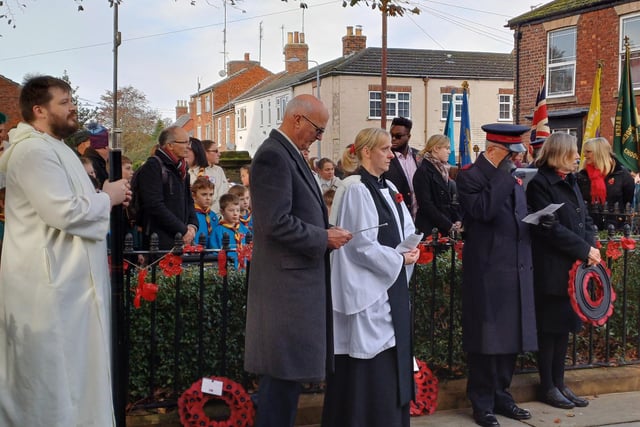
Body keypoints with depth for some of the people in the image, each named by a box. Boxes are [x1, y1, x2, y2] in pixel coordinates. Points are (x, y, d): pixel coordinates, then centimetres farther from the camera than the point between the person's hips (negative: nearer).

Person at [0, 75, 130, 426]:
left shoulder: (51, 147, 18)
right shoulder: (34, 150, -18)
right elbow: (64, 212, -26)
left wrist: (103, 197, 7)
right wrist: (107, 197, -10)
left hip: (64, 277, 11)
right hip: (49, 282, -11)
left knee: (70, 368, 17)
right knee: (53, 373, 0)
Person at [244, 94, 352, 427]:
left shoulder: (289, 154, 15)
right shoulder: (273, 156, -16)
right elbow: (277, 222, -23)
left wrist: (325, 232, 8)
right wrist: (324, 238, -14)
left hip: (297, 278, 10)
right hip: (287, 279, -10)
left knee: (283, 372, 18)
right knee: (287, 370, -4)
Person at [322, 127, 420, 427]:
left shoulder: (388, 188, 12)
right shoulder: (355, 189, -16)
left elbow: (406, 228, 18)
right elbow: (361, 244, -20)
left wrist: (412, 249, -3)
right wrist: (399, 259, -12)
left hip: (393, 285, 9)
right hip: (366, 288, -9)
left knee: (392, 357, 14)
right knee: (369, 367, -3)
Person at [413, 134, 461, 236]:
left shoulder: (444, 170, 15)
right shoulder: (423, 171, -8)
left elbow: (452, 199, 15)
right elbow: (425, 204, -14)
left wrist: (457, 221, -1)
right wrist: (448, 225, -13)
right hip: (430, 229, -7)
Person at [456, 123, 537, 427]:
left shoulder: (512, 177, 15)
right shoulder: (470, 176, -8)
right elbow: (483, 211, -24)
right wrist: (502, 174, -19)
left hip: (516, 269, 7)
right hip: (487, 271, -7)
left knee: (510, 337, 13)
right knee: (486, 339, 0)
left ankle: (501, 396, 25)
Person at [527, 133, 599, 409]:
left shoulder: (570, 182, 14)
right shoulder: (539, 183, -12)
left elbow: (585, 219, 13)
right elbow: (550, 228, -17)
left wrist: (591, 246, -5)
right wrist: (584, 250, -15)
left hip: (574, 267, 8)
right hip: (551, 269, -8)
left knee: (565, 325, 13)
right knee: (550, 327, 1)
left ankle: (559, 383, 22)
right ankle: (547, 387, 12)